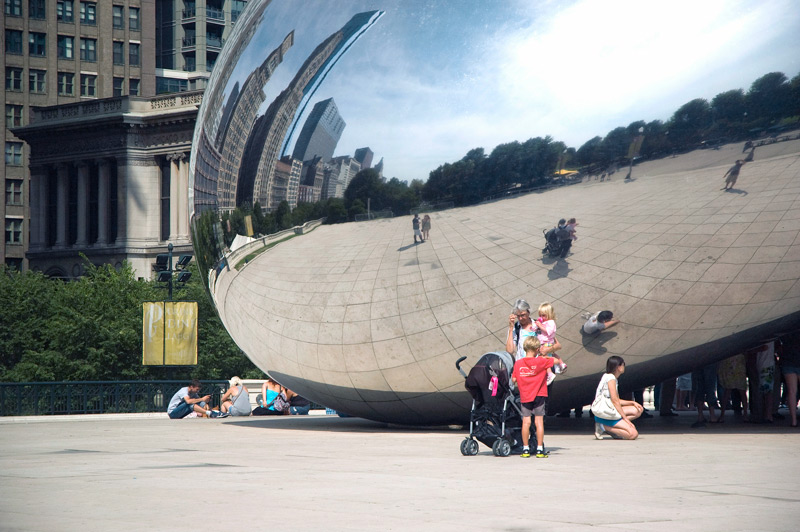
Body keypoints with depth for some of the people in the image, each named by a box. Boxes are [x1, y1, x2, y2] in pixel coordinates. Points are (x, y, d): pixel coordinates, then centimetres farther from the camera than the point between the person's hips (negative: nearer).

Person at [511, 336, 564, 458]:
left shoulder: (518, 364, -2)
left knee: (526, 422, 4)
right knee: (539, 421, 1)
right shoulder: (541, 361, -8)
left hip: (524, 397, 2)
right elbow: (557, 361, -1)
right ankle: (539, 449, 0)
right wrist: (547, 357, 15)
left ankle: (525, 449, 6)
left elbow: (513, 379, 2)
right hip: (539, 395, -2)